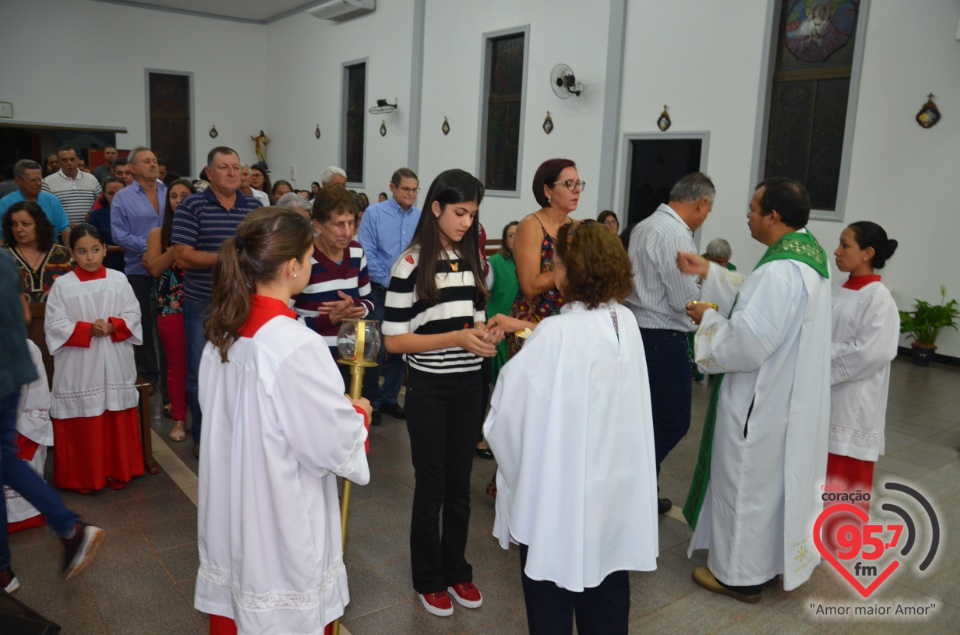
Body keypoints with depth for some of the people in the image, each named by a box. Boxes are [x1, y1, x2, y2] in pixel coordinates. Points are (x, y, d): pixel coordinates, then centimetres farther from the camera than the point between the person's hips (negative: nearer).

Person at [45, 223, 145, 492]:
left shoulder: (118, 280, 1)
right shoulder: (62, 285, -4)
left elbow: (133, 315, 1)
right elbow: (55, 325, -7)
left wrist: (112, 327, -16)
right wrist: (88, 329, -18)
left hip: (114, 364, 2)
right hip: (78, 368, -1)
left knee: (118, 420, 10)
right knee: (82, 424, 5)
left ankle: (118, 471, 25)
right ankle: (84, 477, 20)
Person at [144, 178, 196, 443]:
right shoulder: (159, 233, 7)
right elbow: (155, 269, -5)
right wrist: (178, 244, -11)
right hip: (170, 307, 1)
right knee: (176, 364, 7)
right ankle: (179, 419, 17)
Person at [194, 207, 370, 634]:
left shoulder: (224, 331, -2)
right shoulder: (295, 345, -26)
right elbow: (336, 443, -21)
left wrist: (338, 408, 10)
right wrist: (358, 414, 0)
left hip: (232, 511, 7)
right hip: (280, 521, -7)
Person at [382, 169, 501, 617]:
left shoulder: (473, 260, 6)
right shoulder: (411, 264, -12)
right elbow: (394, 339, -13)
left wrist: (487, 333, -8)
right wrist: (456, 337, -21)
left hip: (469, 386, 5)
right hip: (429, 388, -5)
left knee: (460, 484, 16)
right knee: (432, 485, 9)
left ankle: (456, 569, 34)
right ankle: (429, 578, 29)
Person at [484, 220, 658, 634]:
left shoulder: (558, 332, -23)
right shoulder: (626, 321, -2)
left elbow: (512, 402, -17)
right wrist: (525, 329, 20)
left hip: (562, 483, -6)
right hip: (616, 477, 6)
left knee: (552, 591, 14)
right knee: (606, 589, 21)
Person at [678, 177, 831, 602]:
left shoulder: (780, 271, -28)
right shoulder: (806, 255, 5)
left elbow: (749, 342, -30)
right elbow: (760, 303, 15)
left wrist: (708, 318, -14)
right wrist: (709, 273, 11)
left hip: (762, 400, -10)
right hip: (789, 394, 10)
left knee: (747, 481, 6)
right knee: (772, 478, 22)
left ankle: (740, 574, 22)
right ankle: (770, 558, 39)